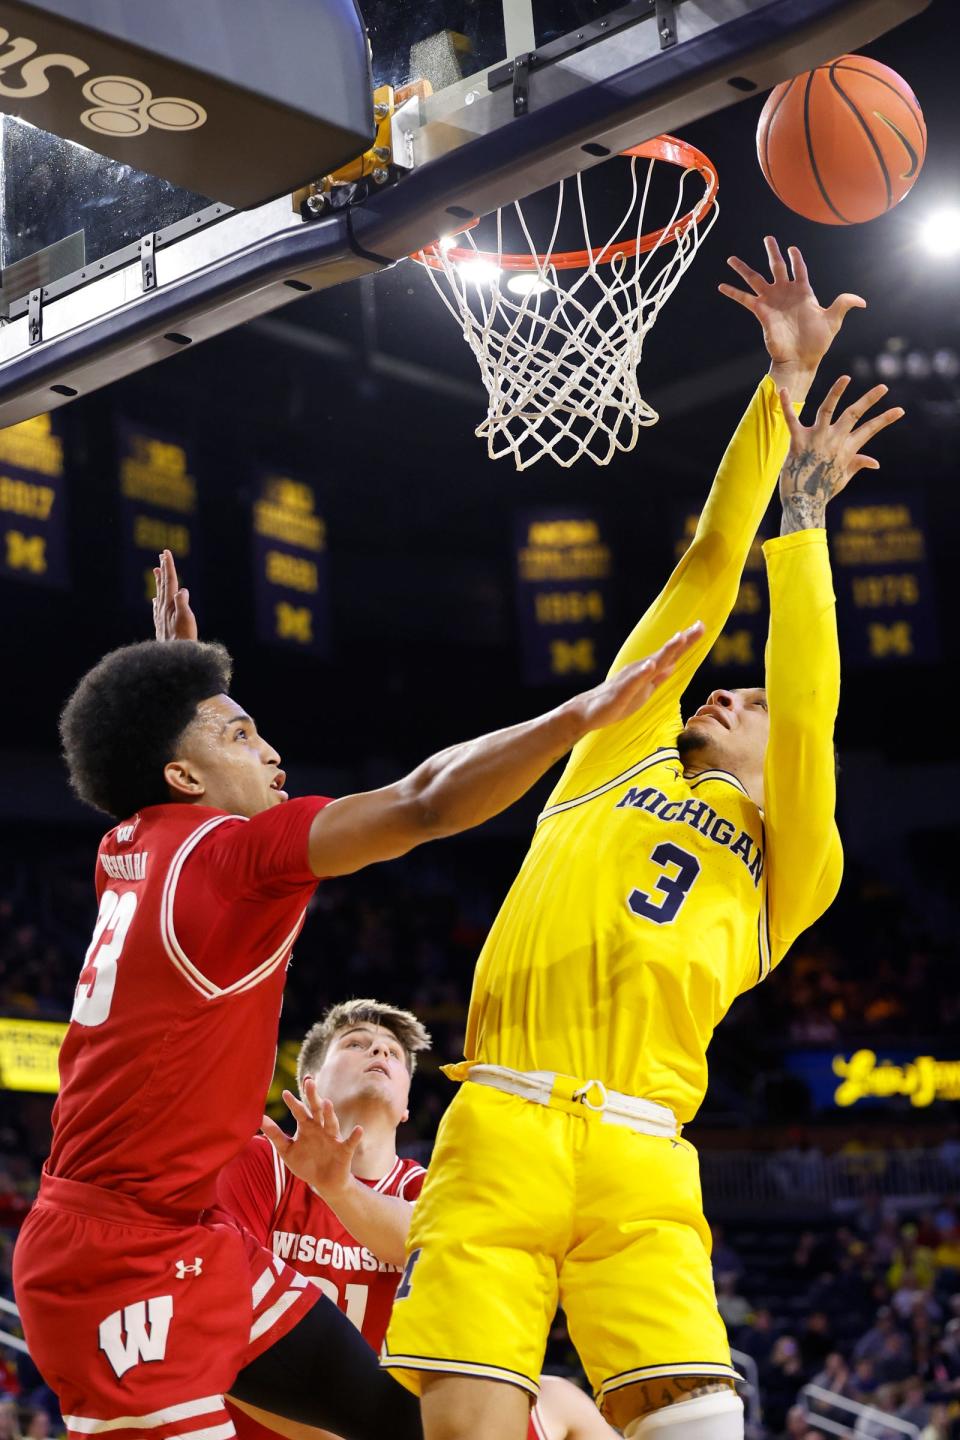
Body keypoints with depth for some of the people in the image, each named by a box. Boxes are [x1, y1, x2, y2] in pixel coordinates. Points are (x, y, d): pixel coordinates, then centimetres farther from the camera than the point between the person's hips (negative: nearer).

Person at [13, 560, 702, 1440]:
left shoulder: (131, 852, 9)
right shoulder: (226, 849, -17)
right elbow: (425, 804, -31)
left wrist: (175, 664, 40)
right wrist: (579, 715, -35)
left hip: (198, 1241, 10)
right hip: (122, 1258, -10)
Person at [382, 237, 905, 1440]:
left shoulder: (786, 873, 22)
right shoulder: (622, 755, 25)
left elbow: (809, 716, 6)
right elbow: (704, 575, 23)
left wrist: (801, 516, 9)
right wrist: (782, 389, 23)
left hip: (639, 1161, 0)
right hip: (499, 1127, 1)